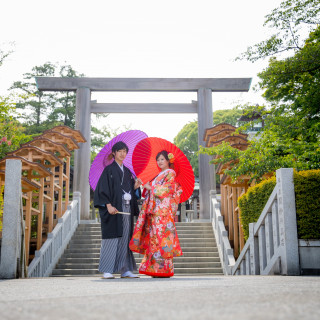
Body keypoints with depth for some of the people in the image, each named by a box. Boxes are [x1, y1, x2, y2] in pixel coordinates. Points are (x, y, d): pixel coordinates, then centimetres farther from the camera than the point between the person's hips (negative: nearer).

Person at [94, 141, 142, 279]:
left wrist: (135, 186, -2)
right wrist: (109, 205, -18)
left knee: (125, 238, 6)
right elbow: (103, 189, -9)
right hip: (114, 208, -6)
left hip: (127, 208, 6)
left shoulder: (127, 171, 17)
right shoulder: (109, 170, -1)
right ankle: (107, 271, -2)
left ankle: (125, 270, 11)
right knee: (112, 238, -7)